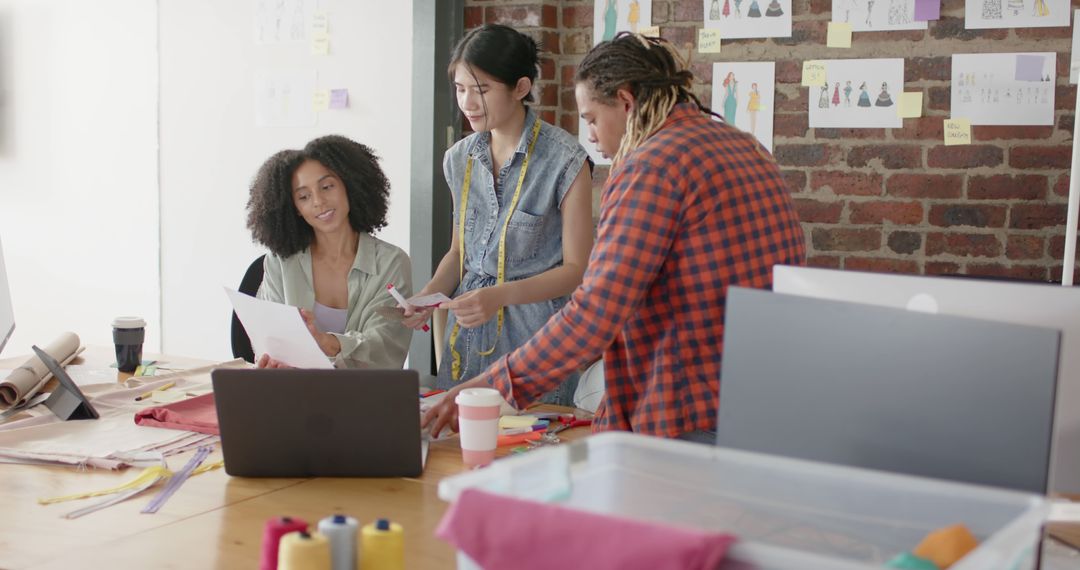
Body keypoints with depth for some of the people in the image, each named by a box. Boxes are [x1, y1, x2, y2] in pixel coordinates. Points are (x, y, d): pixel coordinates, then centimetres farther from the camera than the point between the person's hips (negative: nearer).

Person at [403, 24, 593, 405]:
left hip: (535, 333, -5)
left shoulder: (565, 160, -11)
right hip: (468, 333, 5)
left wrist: (501, 295, -22)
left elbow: (575, 268, -10)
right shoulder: (459, 159, 7)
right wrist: (428, 296, -2)